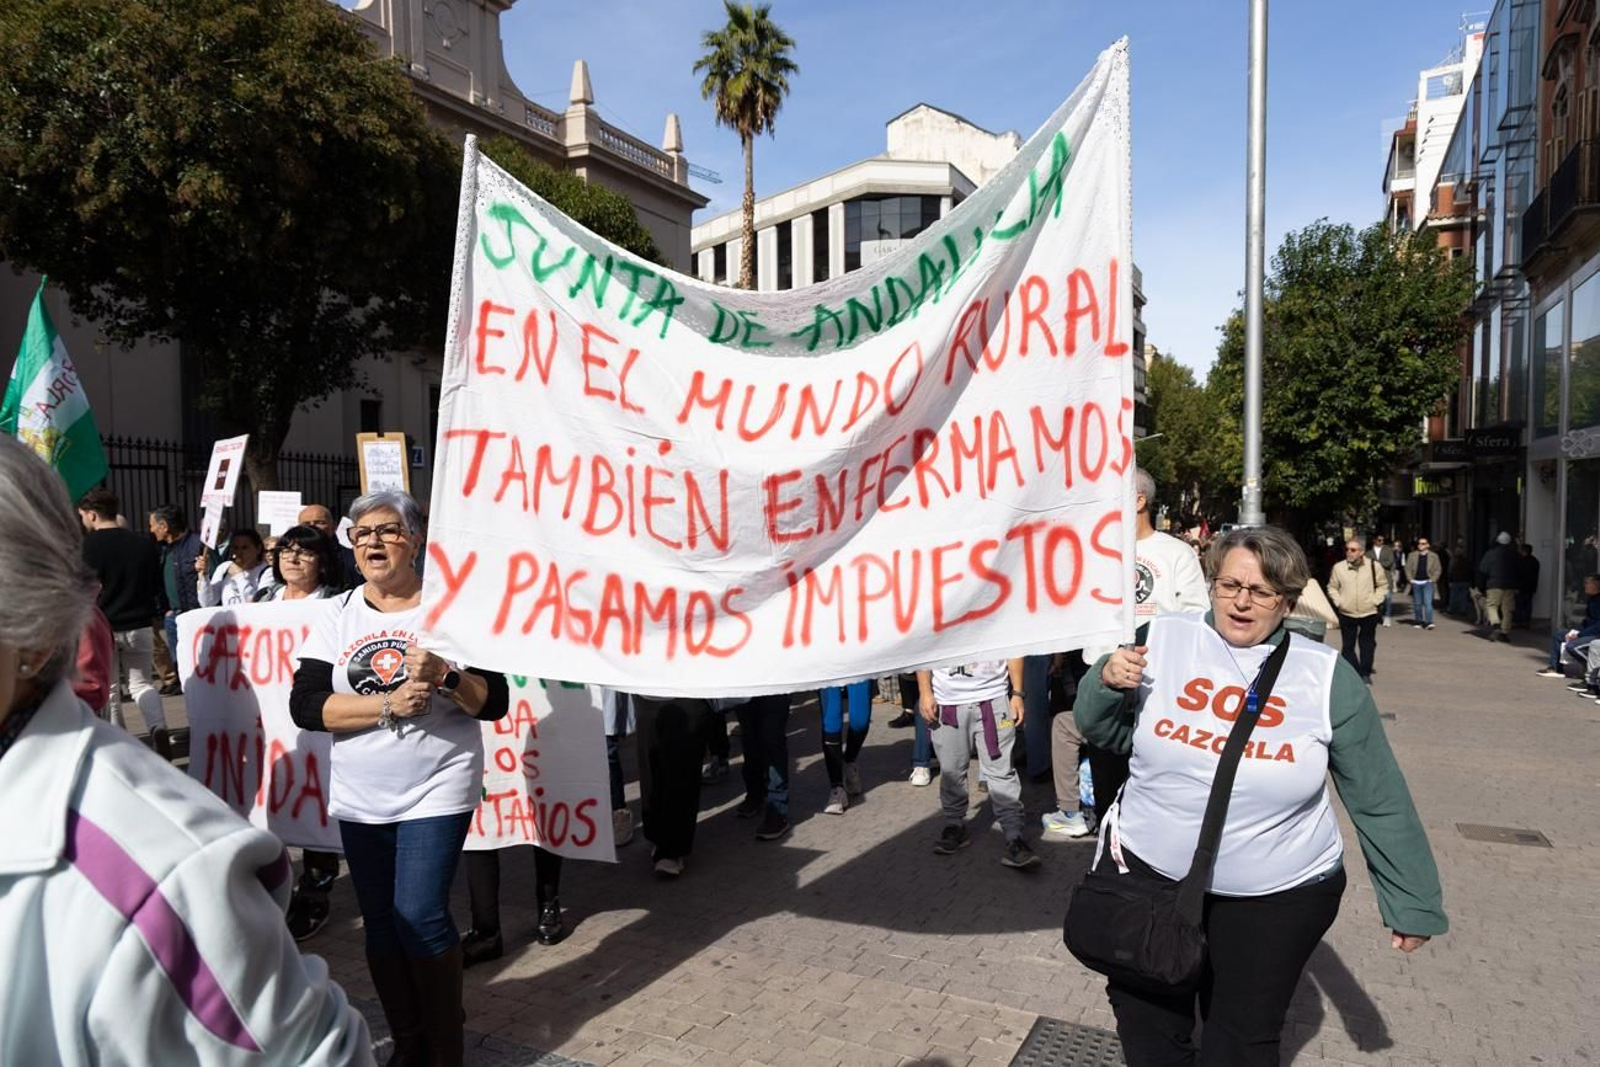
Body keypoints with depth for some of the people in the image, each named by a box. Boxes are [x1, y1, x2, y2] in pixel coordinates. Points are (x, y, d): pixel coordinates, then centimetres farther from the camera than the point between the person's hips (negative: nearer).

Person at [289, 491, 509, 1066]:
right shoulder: (337, 616, 2)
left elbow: (494, 702, -7)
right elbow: (305, 706, -8)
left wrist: (444, 676, -25)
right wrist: (388, 704, -19)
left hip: (436, 791, -3)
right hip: (359, 797, 4)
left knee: (419, 917, -8)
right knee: (380, 923, 11)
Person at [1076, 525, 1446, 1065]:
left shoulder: (1328, 676, -8)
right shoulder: (1163, 636, -6)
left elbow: (1379, 800, -1)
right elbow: (1104, 732, 3)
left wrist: (1412, 901, 3)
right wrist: (1107, 682, -17)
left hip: (1276, 895, -1)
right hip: (1146, 871, 2)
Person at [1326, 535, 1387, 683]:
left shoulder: (1373, 565, -5)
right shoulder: (1339, 568, -5)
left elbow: (1383, 585, 8)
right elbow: (1332, 587, 8)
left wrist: (1376, 600, -3)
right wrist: (1338, 601, -4)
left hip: (1369, 614, 0)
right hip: (1346, 614, 0)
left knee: (1367, 644, 10)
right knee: (1348, 646, 4)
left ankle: (1365, 673, 22)